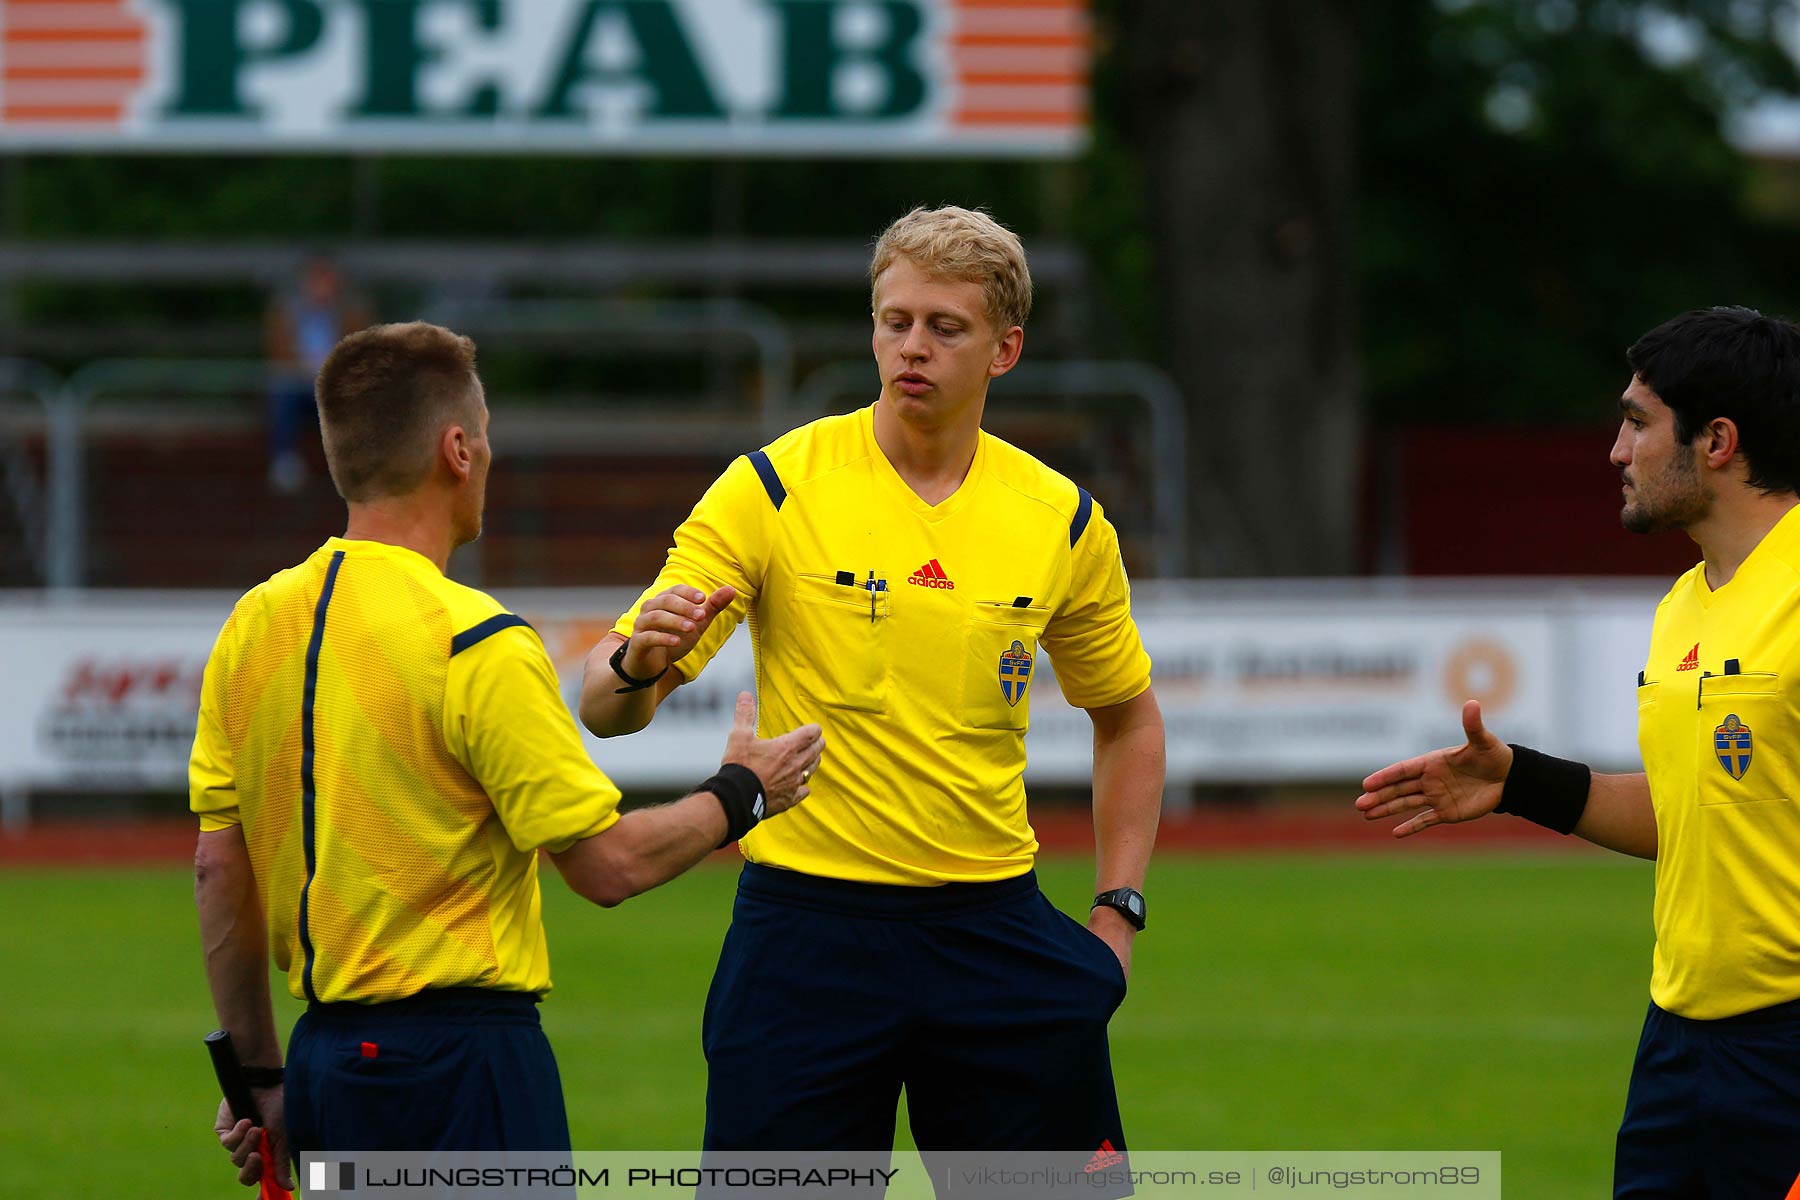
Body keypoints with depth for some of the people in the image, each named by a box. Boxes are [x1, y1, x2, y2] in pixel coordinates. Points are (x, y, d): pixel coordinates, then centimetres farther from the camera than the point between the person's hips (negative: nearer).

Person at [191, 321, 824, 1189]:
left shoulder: (255, 624, 6)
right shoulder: (477, 646, -14)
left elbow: (218, 868, 9)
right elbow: (609, 864, -12)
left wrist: (260, 1075, 17)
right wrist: (741, 794, 6)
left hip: (325, 1054, 7)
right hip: (461, 1054, -7)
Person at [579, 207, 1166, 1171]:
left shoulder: (1063, 520, 4)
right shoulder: (773, 488, -6)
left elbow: (1127, 716, 20)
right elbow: (605, 709, -8)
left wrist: (1118, 911, 9)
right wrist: (636, 666, -32)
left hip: (993, 928, 3)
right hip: (807, 928, -3)